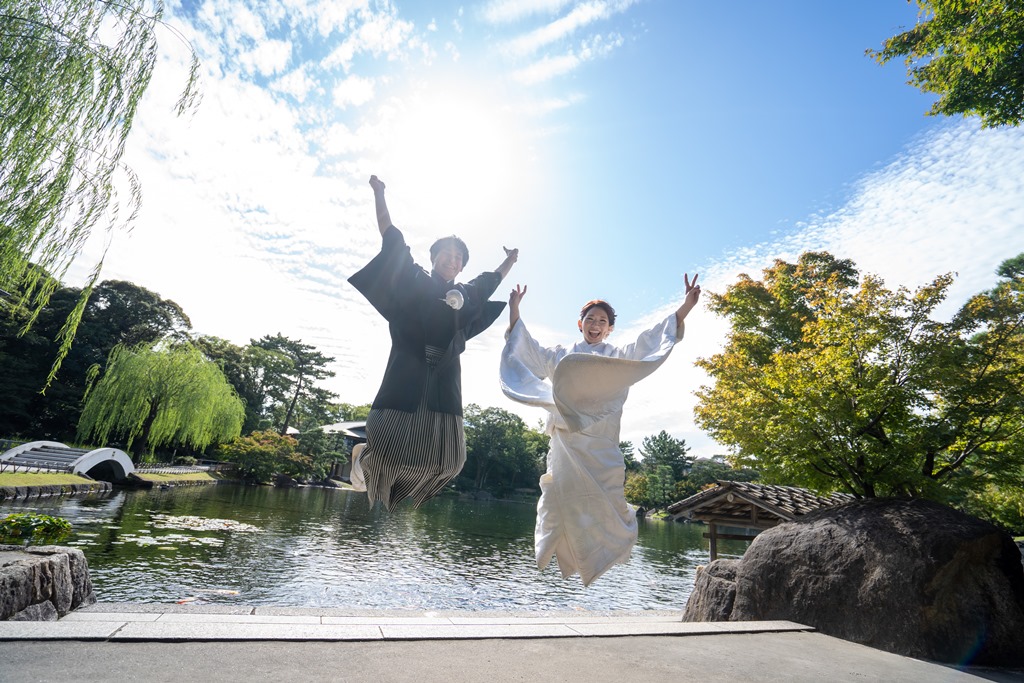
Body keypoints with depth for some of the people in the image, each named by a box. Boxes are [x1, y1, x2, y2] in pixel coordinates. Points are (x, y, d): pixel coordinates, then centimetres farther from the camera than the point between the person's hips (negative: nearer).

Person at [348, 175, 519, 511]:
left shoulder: (466, 294, 20)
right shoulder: (415, 280, 9)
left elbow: (489, 282, 39)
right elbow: (393, 239, 12)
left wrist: (509, 263, 49)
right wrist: (379, 194, 15)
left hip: (443, 377, 4)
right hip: (408, 372, -4)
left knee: (448, 458, -2)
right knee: (389, 440, -12)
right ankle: (363, 457, 26)